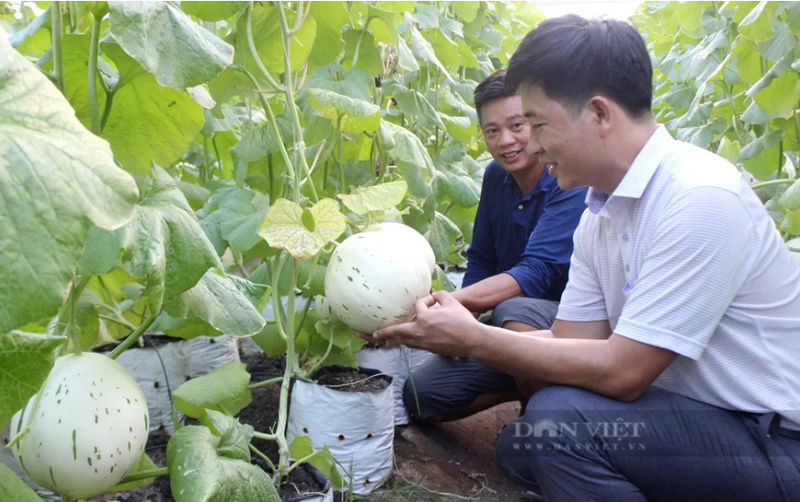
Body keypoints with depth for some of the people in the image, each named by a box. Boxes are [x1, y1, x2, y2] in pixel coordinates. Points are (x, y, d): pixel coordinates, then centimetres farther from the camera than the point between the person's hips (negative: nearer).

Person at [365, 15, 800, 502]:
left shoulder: (699, 199, -25)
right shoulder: (602, 213, 3)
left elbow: (621, 371, -25)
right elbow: (571, 342, 3)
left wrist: (472, 338, -19)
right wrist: (455, 331, -6)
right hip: (704, 418, 8)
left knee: (558, 419, -25)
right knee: (521, 446, 8)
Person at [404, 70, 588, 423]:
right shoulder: (496, 176, 1)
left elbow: (535, 275, -33)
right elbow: (481, 261, 8)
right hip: (515, 329, 6)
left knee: (514, 310, -39)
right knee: (419, 395, -5)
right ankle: (532, 389, 11)